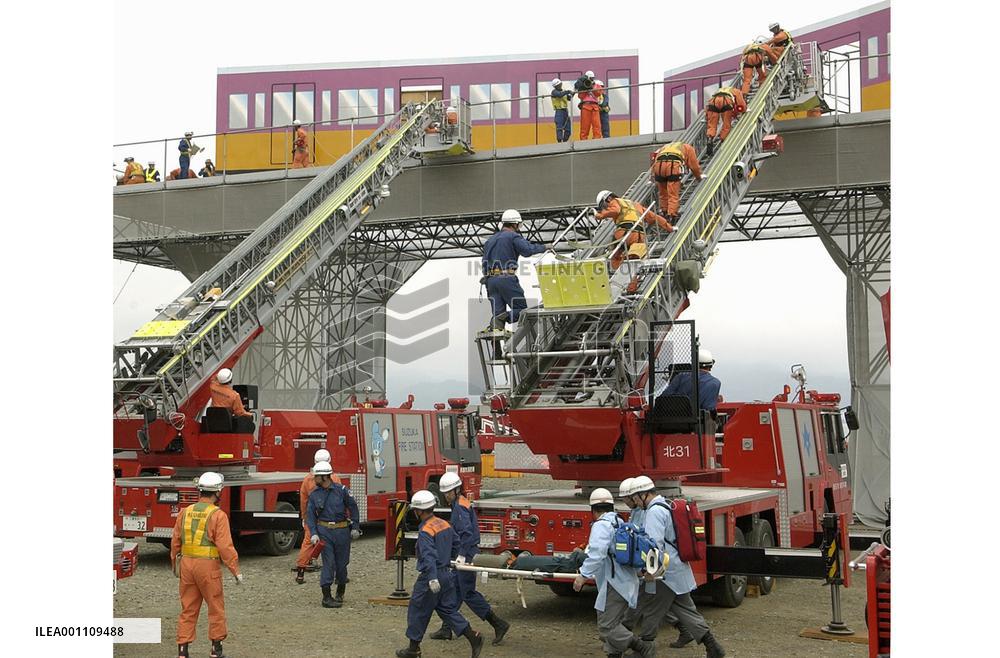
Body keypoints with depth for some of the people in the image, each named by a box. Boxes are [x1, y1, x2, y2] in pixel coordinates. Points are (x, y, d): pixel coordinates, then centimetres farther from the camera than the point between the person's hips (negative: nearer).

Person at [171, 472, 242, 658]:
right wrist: (235, 570, -9)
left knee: (188, 609, 11)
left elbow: (175, 541, 10)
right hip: (208, 566, -5)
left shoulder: (185, 512, 3)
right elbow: (225, 546, -16)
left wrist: (175, 564, 24)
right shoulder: (218, 515, -12)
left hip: (186, 564, 5)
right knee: (216, 608, 9)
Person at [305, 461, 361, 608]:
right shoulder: (314, 495, 2)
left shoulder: (341, 490, -4)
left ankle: (340, 593, 28)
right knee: (328, 563, -7)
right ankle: (326, 597, -5)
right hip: (324, 531, 0)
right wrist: (313, 534, -10)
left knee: (342, 563, 8)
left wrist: (355, 528, 0)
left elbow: (353, 508, 2)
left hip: (342, 531, 0)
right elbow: (310, 515, 2)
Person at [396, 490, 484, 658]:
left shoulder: (425, 531, -19)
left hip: (431, 576, -8)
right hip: (447, 574, 8)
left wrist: (432, 578, -36)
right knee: (448, 610, 13)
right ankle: (473, 638, 2)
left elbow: (429, 555, -29)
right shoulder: (444, 524, 7)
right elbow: (456, 543, 20)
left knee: (418, 611, 7)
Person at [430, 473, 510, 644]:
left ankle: (498, 625, -4)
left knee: (468, 594, -7)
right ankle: (446, 629, 20)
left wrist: (461, 555, -27)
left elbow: (467, 533, -26)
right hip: (463, 553, 10)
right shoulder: (461, 503, 15)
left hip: (466, 554, -10)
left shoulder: (460, 506, -16)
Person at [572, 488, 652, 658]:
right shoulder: (620, 523, 16)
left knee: (606, 626, -7)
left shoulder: (601, 525, -12)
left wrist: (584, 575, -23)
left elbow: (597, 553, -25)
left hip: (615, 585, -10)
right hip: (627, 582, 10)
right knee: (613, 623, 15)